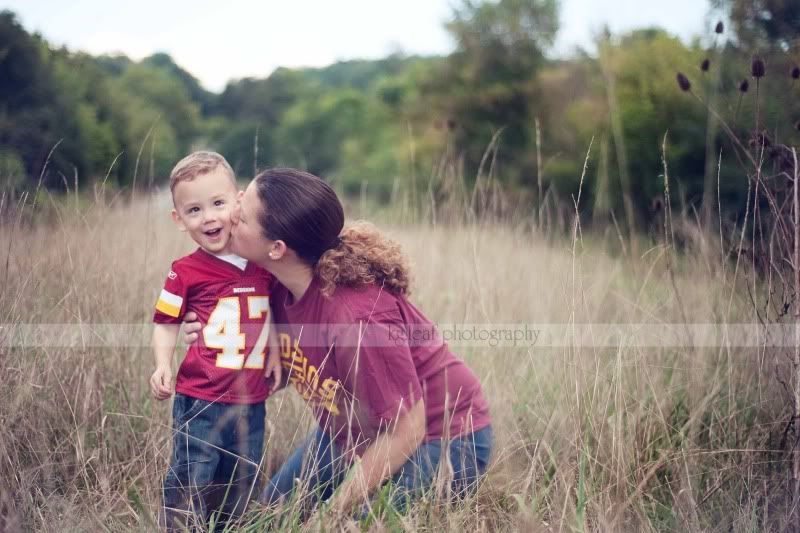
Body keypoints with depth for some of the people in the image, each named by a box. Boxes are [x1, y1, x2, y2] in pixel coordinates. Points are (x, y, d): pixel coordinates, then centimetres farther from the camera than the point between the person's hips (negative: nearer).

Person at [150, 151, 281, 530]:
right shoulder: (186, 272, -8)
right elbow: (166, 323, -1)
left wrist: (275, 350, 3)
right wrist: (162, 366, -15)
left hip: (251, 400, 4)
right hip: (201, 399, -4)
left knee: (241, 484, 17)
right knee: (191, 479, -2)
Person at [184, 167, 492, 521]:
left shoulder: (357, 318, -37)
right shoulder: (280, 284, -13)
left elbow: (405, 431, -27)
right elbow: (286, 368, 3)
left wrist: (335, 510, -17)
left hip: (438, 444, -8)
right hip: (356, 433, 8)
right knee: (274, 512, 12)